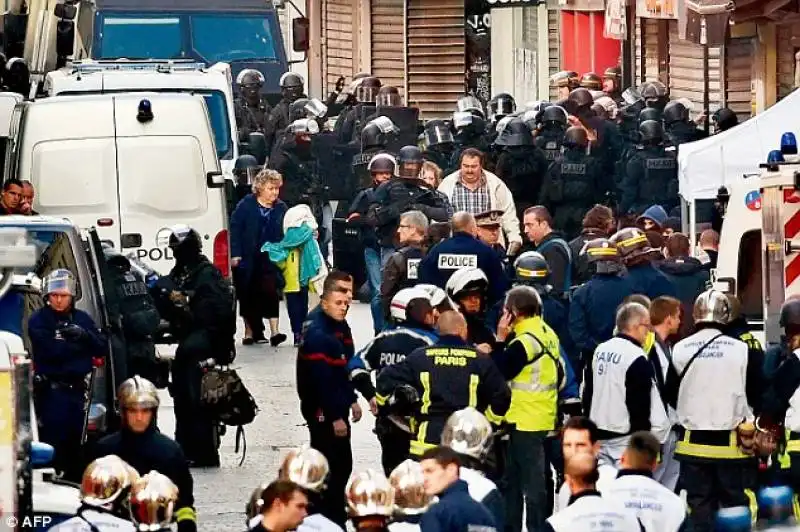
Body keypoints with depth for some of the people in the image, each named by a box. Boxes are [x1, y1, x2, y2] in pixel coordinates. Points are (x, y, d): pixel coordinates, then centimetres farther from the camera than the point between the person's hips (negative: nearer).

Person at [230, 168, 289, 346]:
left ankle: (274, 331, -14)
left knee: (269, 291, -12)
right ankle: (250, 332, 21)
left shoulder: (281, 209, 5)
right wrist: (235, 254, -12)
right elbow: (235, 229, -5)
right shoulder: (246, 206, -2)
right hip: (247, 260, 0)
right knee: (248, 296, 8)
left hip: (269, 260, 0)